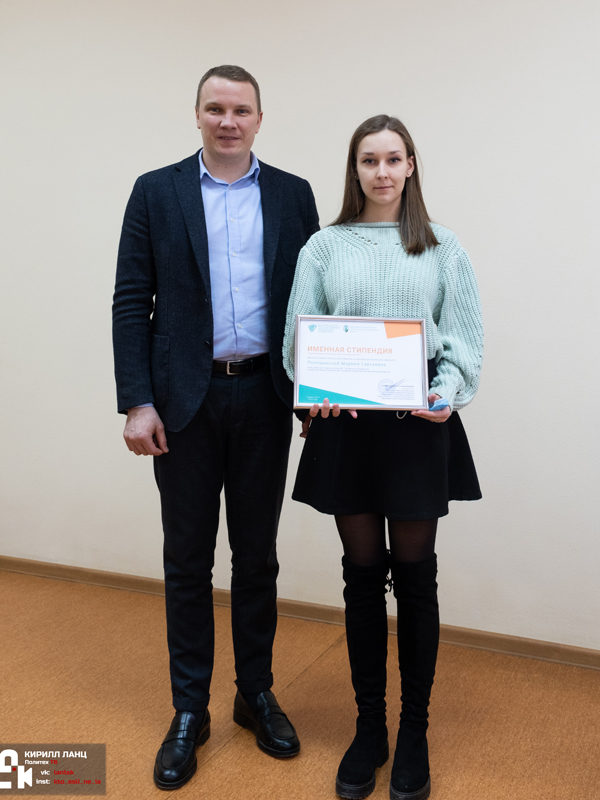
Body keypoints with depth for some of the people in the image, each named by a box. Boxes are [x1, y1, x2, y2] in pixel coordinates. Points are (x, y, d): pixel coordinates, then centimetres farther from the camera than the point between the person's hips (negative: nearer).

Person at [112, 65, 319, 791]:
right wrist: (137, 401, -9)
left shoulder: (293, 194, 7)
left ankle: (256, 695, 30)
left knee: (256, 555, 12)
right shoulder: (156, 192, 3)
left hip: (265, 397, 1)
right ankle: (189, 711, 23)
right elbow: (131, 303, -1)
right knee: (187, 561, 8)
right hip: (185, 399, -1)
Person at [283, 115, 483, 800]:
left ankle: (414, 731, 22)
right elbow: (298, 334, 4)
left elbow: (464, 339, 3)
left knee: (414, 574, 5)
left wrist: (447, 395, -16)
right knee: (363, 572, 8)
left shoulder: (443, 250, 7)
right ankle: (369, 725, 24)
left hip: (419, 426, -1)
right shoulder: (324, 247, 8)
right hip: (344, 422, 1)